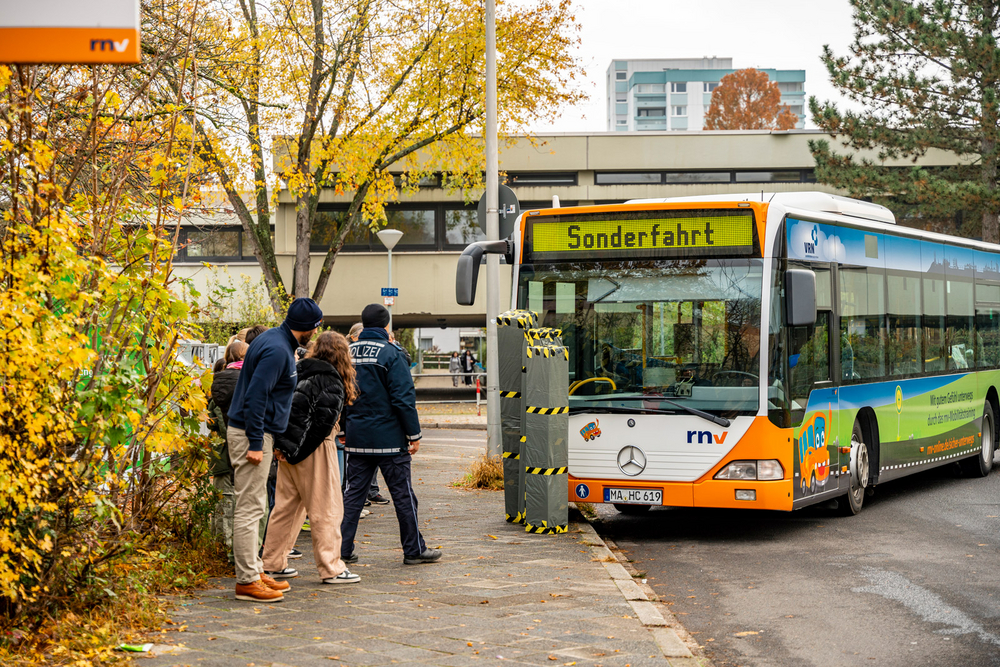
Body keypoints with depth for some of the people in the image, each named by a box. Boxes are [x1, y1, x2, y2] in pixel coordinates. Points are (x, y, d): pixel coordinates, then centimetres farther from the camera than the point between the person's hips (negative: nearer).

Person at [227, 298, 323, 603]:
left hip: (258, 431, 11)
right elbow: (256, 396, -24)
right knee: (250, 508, -7)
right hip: (252, 433, -11)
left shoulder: (274, 340, 13)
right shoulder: (277, 350, -19)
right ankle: (247, 581, -4)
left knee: (254, 506, 16)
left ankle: (254, 570, 23)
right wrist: (255, 443, -23)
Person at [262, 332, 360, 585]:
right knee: (326, 510, 0)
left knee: (286, 506, 15)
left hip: (291, 448, 8)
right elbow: (323, 419, -19)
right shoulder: (331, 381, -11)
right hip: (315, 450, -8)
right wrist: (299, 451, -12)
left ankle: (273, 564, 20)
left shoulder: (298, 374, 10)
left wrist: (281, 443, 1)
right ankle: (331, 568, 3)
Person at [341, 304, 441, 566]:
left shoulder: (348, 352, 6)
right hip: (389, 437, -5)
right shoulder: (390, 353, -11)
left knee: (353, 493, 9)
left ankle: (342, 549, 7)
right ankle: (414, 550, 11)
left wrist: (345, 428, 16)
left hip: (357, 437, 5)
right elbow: (404, 398, -14)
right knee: (403, 494, 4)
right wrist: (414, 434, -8)